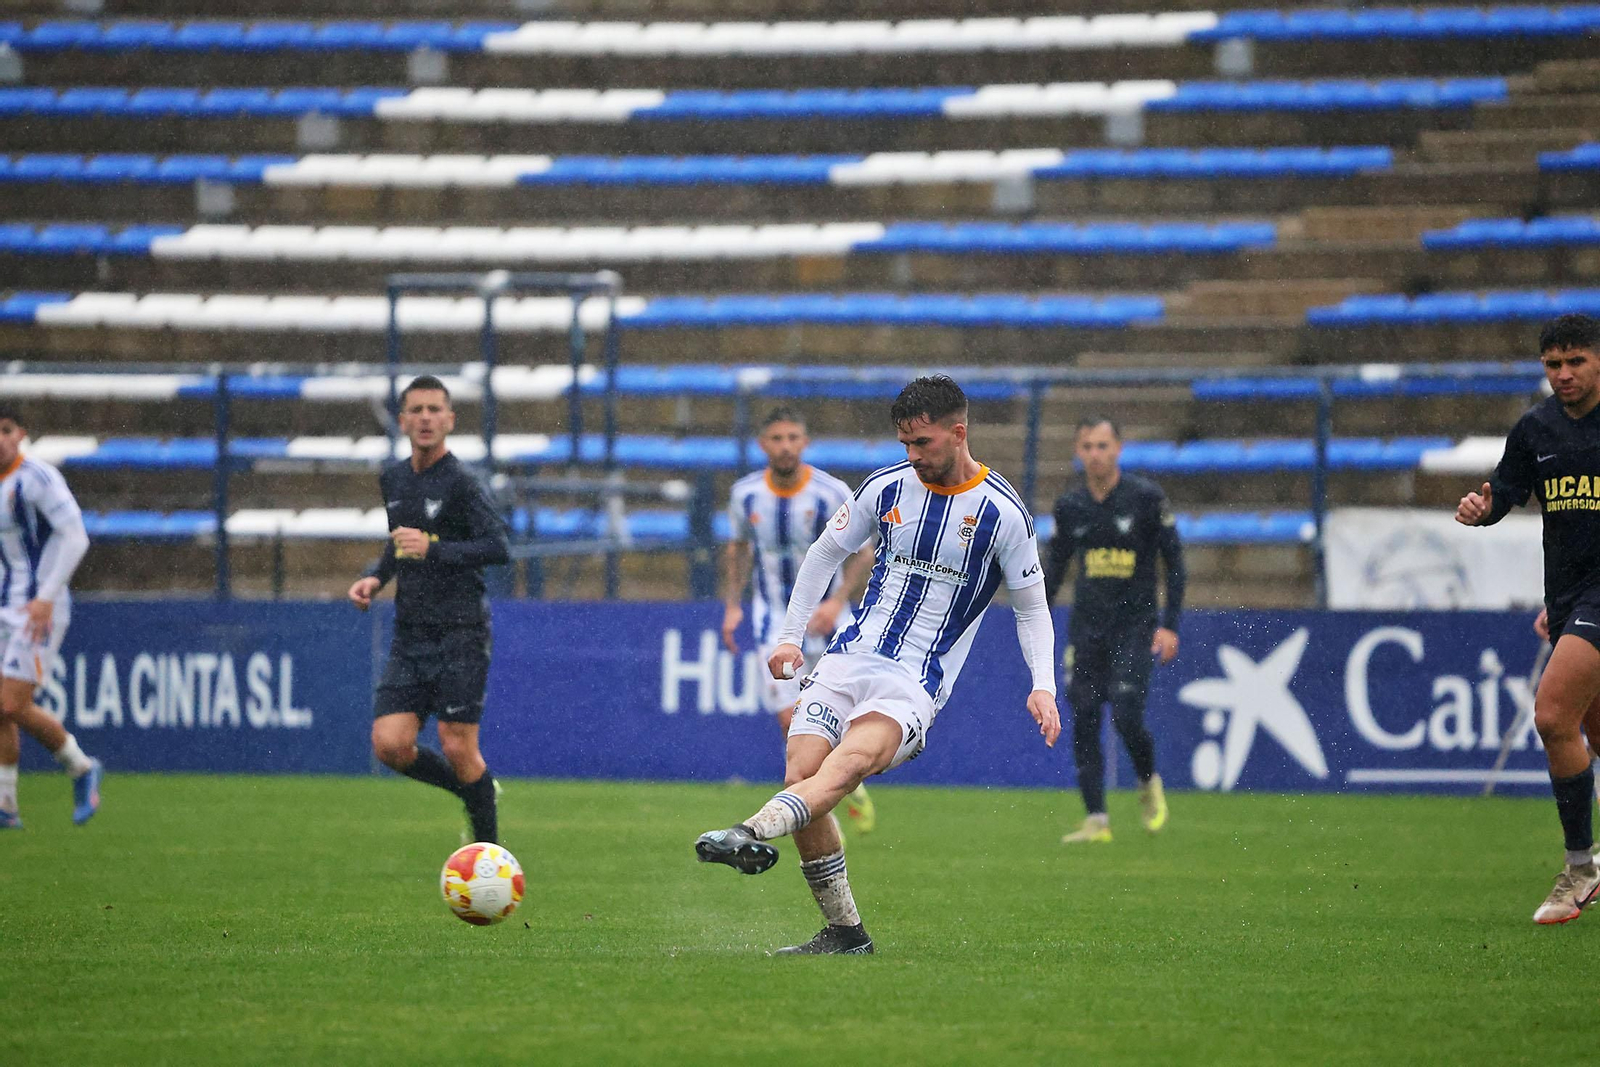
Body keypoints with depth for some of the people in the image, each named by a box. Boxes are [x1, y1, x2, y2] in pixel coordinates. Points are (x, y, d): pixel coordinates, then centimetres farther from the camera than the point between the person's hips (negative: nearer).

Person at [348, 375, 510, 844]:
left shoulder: (461, 482, -10)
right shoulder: (392, 479, 12)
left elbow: (499, 548, -19)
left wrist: (432, 550, -25)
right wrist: (375, 576, 10)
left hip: (460, 633, -6)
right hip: (410, 634, 6)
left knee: (458, 749, -7)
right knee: (390, 744, -6)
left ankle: (488, 847, 13)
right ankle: (475, 790, 20)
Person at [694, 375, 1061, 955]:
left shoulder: (1003, 512, -3)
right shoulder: (886, 487, 7)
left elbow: (1031, 606, 6)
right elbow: (825, 553, 21)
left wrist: (1043, 686, -6)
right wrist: (790, 635, 14)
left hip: (916, 683, -5)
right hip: (849, 658, 5)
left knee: (849, 761, -32)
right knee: (800, 777, -12)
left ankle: (753, 833, -57)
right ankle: (843, 930, -2)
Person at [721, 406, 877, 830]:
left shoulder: (832, 493, -14)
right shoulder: (745, 494, -6)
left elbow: (862, 552, -3)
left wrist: (837, 600, -15)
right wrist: (732, 604, 5)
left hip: (824, 614, -1)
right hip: (773, 617, 1)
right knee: (791, 720, -11)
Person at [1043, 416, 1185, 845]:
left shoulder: (1146, 497, -5)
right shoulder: (1070, 506, 5)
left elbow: (1174, 561, -1)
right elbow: (1055, 567, 16)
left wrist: (1169, 624, -7)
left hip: (1134, 626, -4)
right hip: (1086, 628, 4)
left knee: (1126, 718, -14)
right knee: (1083, 721, -4)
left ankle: (1149, 782, 17)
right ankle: (1095, 818, 0)